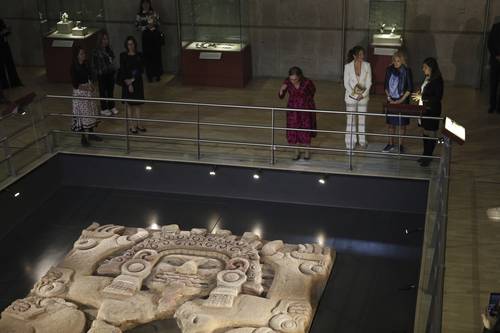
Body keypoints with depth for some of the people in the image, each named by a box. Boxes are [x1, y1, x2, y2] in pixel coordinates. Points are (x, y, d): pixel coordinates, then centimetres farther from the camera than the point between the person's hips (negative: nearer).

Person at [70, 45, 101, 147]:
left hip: (89, 92, 7)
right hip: (80, 93, -7)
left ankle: (91, 134, 29)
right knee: (82, 115, -2)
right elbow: (75, 84, -16)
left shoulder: (85, 65, 4)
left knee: (91, 112, 15)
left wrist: (91, 86, -3)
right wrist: (86, 87, -20)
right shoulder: (74, 67, -16)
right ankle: (83, 138, 7)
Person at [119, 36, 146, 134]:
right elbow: (122, 71, -6)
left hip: (138, 82, 2)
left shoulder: (139, 56, 2)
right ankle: (133, 125, 8)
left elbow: (141, 70, 0)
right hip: (127, 82, -2)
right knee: (131, 105, 2)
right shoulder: (123, 56, -4)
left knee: (137, 104, 4)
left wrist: (133, 80, -11)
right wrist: (128, 83, -13)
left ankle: (138, 125, 10)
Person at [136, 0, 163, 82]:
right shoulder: (139, 15, 2)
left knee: (157, 55, 1)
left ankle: (157, 74, 12)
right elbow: (138, 27, -1)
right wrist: (146, 27, -14)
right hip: (146, 36, -1)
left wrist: (155, 22, -15)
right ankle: (150, 75, 7)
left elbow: (158, 24, 7)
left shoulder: (154, 13, 6)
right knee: (147, 56, -2)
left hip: (156, 35, 1)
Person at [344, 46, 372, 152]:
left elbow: (369, 82, -3)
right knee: (351, 119, 1)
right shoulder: (348, 66, -7)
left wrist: (363, 94, -15)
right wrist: (354, 94, -15)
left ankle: (362, 141, 27)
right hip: (351, 96, -1)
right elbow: (346, 83, -5)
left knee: (362, 119, 12)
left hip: (363, 96, 1)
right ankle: (350, 143, 9)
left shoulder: (367, 66, -4)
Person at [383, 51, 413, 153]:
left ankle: (401, 145, 15)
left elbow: (410, 88, -6)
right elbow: (386, 86, 7)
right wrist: (389, 97, -4)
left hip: (402, 101, -3)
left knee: (402, 124, 5)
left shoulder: (406, 71, -8)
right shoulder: (389, 70, 0)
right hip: (391, 100, 3)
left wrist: (401, 100, -12)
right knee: (391, 123, 9)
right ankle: (391, 144, 20)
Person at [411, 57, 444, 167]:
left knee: (430, 134, 1)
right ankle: (425, 155, 25)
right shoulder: (427, 78, 8)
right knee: (425, 132, 15)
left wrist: (422, 97, -20)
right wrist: (419, 94, 1)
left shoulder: (437, 80, -16)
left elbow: (438, 97, -18)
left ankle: (428, 156, 9)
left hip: (432, 111, -8)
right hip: (424, 109, 8)